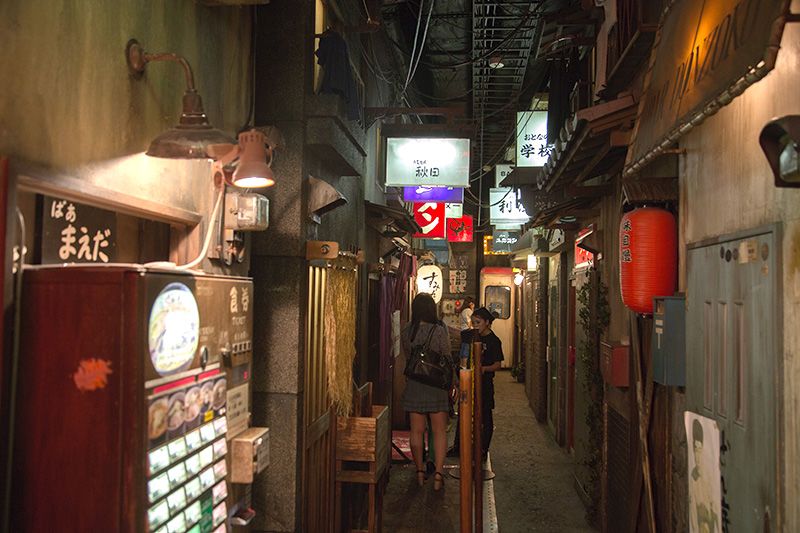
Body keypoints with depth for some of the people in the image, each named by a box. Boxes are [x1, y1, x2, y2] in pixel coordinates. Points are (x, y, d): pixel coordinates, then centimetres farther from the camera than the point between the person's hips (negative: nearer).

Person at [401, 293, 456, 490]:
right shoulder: (439, 331, -12)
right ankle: (438, 473, 4)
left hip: (414, 386, 3)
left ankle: (420, 472, 20)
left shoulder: (406, 332, -3)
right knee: (439, 431, 7)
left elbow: (407, 358, 7)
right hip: (436, 386, -3)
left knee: (417, 431, 11)